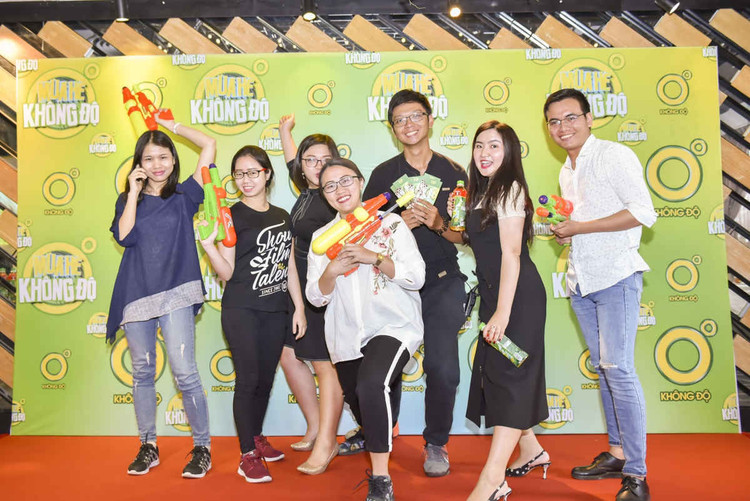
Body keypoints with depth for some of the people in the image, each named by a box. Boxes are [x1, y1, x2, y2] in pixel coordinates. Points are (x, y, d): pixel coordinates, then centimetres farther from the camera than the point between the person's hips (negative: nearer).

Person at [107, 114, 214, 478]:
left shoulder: (184, 196, 6)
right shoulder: (129, 199, 12)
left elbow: (209, 145, 4)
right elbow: (124, 236, -7)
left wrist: (172, 125, 11)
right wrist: (134, 191, -4)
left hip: (175, 294, -3)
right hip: (136, 294, 3)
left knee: (184, 372, -8)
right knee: (142, 373, 11)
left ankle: (202, 447, 6)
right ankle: (148, 446, 25)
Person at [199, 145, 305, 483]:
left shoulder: (282, 217, 11)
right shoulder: (231, 216, -3)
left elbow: (290, 266, 12)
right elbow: (227, 272, -7)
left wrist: (299, 307, 8)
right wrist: (208, 244, -23)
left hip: (275, 310, 5)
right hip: (241, 310, -4)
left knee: (266, 378, 12)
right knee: (248, 379, -5)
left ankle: (257, 437, 31)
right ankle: (248, 455, 6)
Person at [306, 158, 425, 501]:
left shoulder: (391, 224, -2)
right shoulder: (321, 237, 7)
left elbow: (416, 277, -10)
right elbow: (316, 297, 3)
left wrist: (374, 257, -22)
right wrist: (331, 272, -18)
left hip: (393, 327, -4)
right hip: (346, 338, 5)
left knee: (371, 385, -30)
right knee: (358, 402, 18)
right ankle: (372, 437, 54)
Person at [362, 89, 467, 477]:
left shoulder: (453, 173, 6)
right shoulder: (382, 175, 5)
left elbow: (464, 235, 5)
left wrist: (439, 224, -15)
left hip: (442, 281, 0)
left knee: (443, 368, -5)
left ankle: (436, 444, 17)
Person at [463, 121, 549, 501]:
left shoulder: (509, 189, -10)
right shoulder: (482, 193, 16)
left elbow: (511, 253, -17)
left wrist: (502, 312, -22)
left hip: (519, 297, -9)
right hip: (493, 294, 9)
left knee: (509, 376, -8)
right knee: (495, 372, 13)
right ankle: (530, 450, 30)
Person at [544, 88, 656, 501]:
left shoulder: (614, 156, -7)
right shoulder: (566, 172, 17)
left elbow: (643, 213, -16)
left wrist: (580, 227, -15)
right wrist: (562, 230, 5)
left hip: (615, 276, -8)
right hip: (581, 280, 8)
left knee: (618, 368, -11)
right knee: (602, 367, 12)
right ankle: (617, 454, 23)